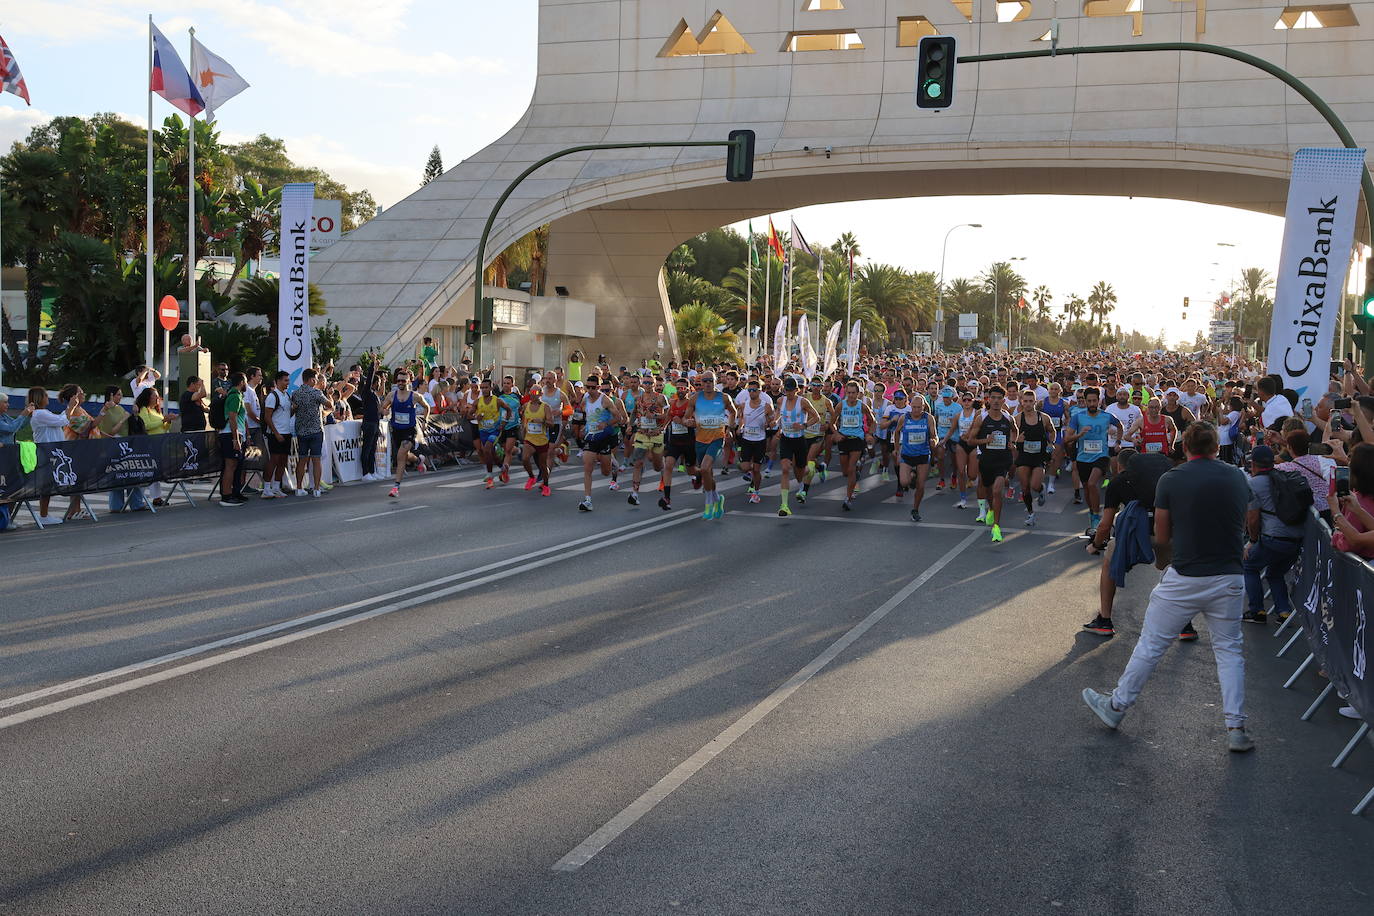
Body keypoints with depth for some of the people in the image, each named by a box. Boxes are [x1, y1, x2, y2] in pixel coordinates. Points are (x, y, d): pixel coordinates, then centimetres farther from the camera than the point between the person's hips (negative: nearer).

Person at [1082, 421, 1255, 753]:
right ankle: (1236, 728, 10)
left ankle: (1116, 706, 21)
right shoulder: (1237, 477, 4)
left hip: (1184, 578, -3)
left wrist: (1162, 560, 21)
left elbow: (1162, 537, 0)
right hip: (1229, 578, 3)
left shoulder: (1171, 480, -7)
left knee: (1150, 645, 8)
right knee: (1229, 650, 14)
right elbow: (1242, 526, 16)